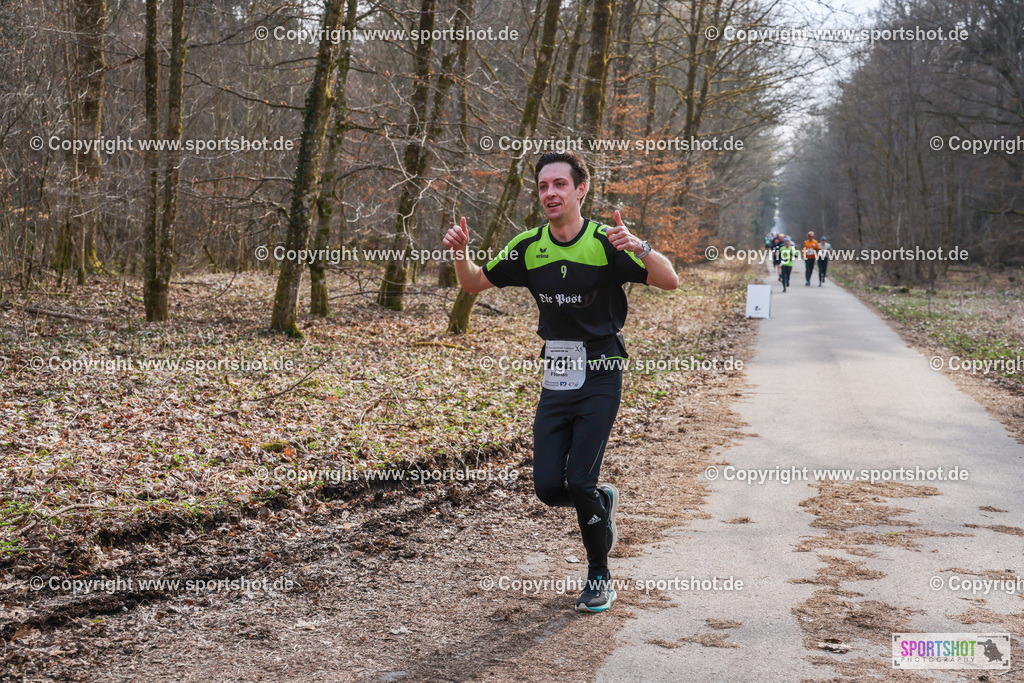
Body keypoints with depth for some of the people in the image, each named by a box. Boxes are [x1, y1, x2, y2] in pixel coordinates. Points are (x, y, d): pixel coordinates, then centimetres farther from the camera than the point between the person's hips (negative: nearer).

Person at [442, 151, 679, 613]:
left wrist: (639, 247, -35)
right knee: (548, 487, -1)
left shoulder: (605, 242, -11)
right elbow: (474, 284, 13)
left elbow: (670, 281, -17)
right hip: (555, 380, 4)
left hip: (600, 379, -4)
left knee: (580, 482, -9)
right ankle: (603, 503, 33)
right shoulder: (528, 247, 2)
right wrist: (460, 252, -7)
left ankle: (600, 578, 13)